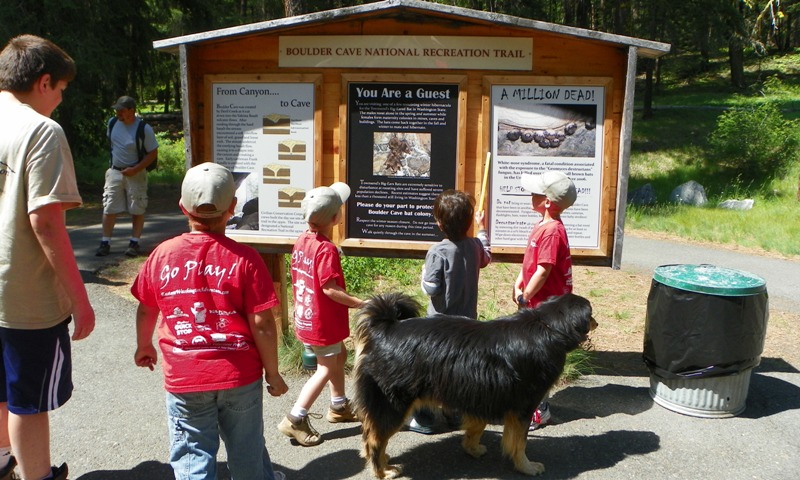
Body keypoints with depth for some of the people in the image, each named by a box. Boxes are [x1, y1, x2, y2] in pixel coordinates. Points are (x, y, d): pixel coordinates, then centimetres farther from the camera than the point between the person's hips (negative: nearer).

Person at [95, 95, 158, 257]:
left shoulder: (144, 129, -14)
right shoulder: (112, 123, 1)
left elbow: (153, 154, -11)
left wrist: (135, 169, -19)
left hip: (135, 173, -4)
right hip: (114, 171, 4)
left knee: (137, 210, 1)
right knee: (109, 209, 2)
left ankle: (134, 243, 10)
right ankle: (105, 242, 9)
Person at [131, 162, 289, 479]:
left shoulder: (162, 254, -5)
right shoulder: (244, 258, -14)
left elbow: (146, 310, 9)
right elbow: (262, 325, -13)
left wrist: (143, 347, 28)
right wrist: (272, 373, 0)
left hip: (183, 379, 1)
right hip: (240, 375, -1)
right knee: (247, 451, 21)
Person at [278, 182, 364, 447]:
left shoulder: (302, 240, 2)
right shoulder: (327, 249, -24)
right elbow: (329, 288, -27)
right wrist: (360, 303, -23)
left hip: (306, 316, 9)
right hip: (323, 322, -9)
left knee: (339, 355, 23)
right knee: (326, 368, 5)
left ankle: (339, 406, 37)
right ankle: (295, 420, 8)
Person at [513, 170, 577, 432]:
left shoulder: (552, 231, -24)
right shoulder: (543, 224, 8)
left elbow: (543, 271, -24)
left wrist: (525, 297, -14)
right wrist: (519, 283, 4)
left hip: (547, 303, -10)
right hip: (537, 302, 10)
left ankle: (540, 411, 15)